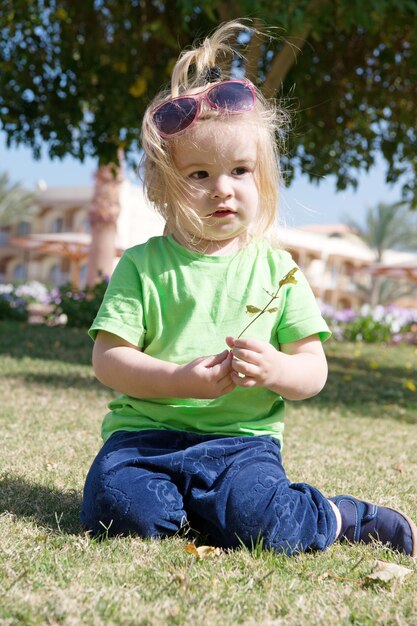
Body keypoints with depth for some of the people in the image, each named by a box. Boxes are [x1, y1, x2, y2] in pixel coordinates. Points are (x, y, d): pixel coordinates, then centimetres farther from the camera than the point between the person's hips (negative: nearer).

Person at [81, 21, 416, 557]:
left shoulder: (277, 270, 7)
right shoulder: (143, 266, 3)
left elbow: (314, 372, 6)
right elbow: (108, 358, -3)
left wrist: (275, 369, -18)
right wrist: (182, 380, -19)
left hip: (242, 438, 0)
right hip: (148, 432, 0)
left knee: (259, 525, -26)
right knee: (120, 508, -27)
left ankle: (339, 518, 4)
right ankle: (204, 503, 2)